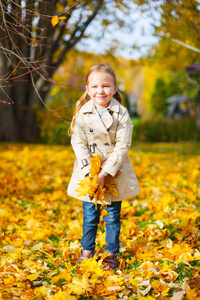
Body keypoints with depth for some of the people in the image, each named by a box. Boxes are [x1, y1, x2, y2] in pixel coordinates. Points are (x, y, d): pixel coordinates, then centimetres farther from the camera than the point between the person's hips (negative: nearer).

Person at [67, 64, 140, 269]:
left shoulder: (121, 114, -10)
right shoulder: (82, 113, -6)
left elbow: (122, 146, -12)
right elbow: (78, 144, -4)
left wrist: (106, 171, -18)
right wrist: (89, 170, -15)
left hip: (115, 174, -1)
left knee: (113, 215, 10)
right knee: (90, 215, 11)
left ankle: (111, 253, 26)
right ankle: (87, 250, 30)